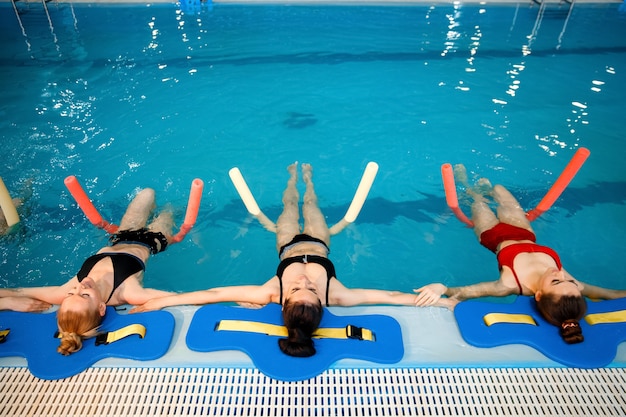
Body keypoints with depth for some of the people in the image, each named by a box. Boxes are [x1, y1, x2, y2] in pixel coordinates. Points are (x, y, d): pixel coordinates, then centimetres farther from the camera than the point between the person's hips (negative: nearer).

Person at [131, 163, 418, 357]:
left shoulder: (271, 293, -48)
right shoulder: (335, 295, -47)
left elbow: (212, 294, -48)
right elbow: (390, 296, -45)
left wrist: (160, 301, -48)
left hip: (290, 248, 0)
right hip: (318, 245, 1)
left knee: (290, 205, 30)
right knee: (310, 204, 30)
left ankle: (293, 177, 66)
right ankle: (306, 177, 67)